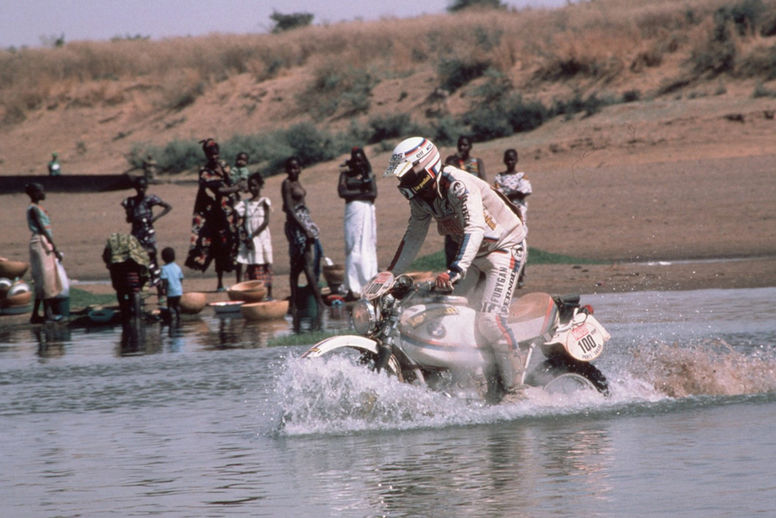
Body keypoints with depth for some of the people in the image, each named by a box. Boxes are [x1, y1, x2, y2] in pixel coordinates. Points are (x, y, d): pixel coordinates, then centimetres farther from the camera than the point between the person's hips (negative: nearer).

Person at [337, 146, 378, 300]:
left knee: (368, 247, 2)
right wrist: (362, 191, -6)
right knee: (353, 248, -7)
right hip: (353, 211, -2)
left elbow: (374, 193, -2)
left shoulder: (368, 175, 9)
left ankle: (368, 284, 6)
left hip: (367, 211, 2)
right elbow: (342, 192, -6)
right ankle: (353, 288, -12)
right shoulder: (346, 174, 7)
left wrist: (354, 194, -9)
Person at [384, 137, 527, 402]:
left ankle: (514, 388, -18)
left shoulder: (459, 186, -30)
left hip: (504, 248, -9)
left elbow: (475, 229, -44)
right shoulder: (420, 197, -2)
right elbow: (413, 238, 12)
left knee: (489, 319, -24)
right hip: (471, 252, 9)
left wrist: (454, 271, -56)